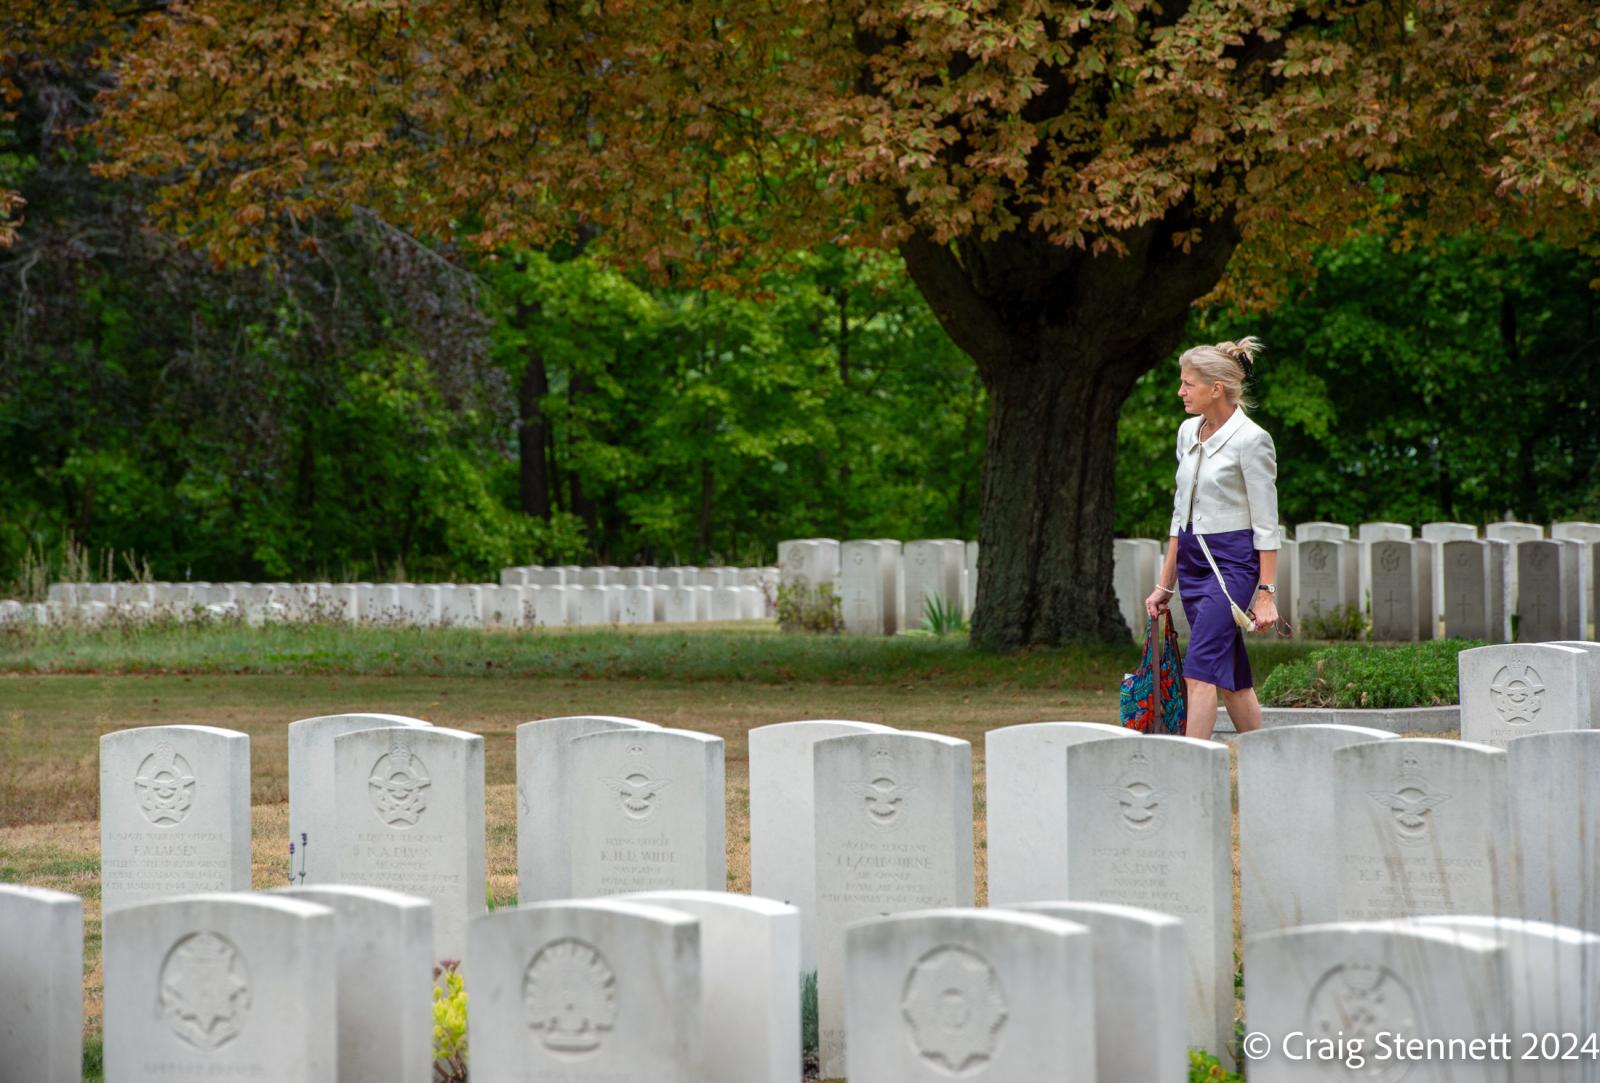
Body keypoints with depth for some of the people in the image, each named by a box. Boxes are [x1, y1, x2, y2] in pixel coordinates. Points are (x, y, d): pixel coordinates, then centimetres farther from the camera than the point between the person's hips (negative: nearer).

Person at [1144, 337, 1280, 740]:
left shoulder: (1251, 440, -13)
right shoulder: (1188, 432, 10)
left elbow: (1266, 525, -13)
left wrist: (1266, 594, -16)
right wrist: (1165, 583, 16)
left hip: (1232, 562, -8)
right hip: (1192, 559, 8)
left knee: (1200, 670, -18)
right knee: (1232, 676, 10)